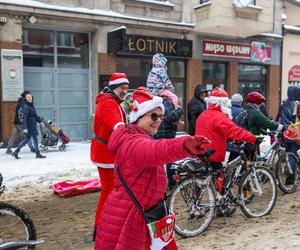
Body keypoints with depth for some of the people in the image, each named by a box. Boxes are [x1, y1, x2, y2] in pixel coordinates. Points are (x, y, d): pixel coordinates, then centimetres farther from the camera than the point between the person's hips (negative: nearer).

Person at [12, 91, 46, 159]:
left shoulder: (31, 105, 11)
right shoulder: (26, 106, -16)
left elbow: (34, 115, 22)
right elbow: (24, 117, -21)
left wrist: (40, 120, 23)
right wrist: (25, 127, -25)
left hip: (33, 125, 9)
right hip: (30, 125, -9)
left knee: (27, 139, 15)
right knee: (35, 139, 1)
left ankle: (16, 152, 19)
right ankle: (38, 154, 13)